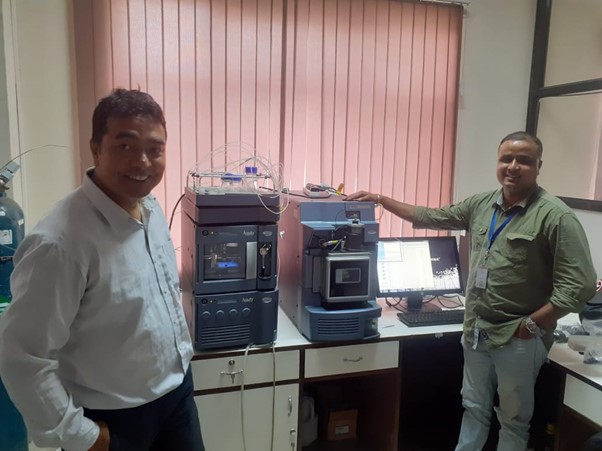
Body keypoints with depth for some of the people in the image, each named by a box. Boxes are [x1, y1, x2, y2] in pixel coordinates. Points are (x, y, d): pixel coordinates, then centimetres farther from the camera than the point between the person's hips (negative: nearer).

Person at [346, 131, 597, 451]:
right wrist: (379, 199, 7)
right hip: (476, 331, 5)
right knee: (474, 408, 21)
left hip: (518, 339, -5)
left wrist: (531, 324, -16)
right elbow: (430, 218, 10)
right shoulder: (482, 204, 3)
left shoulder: (556, 216, -15)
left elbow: (579, 286, -17)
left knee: (513, 418, 15)